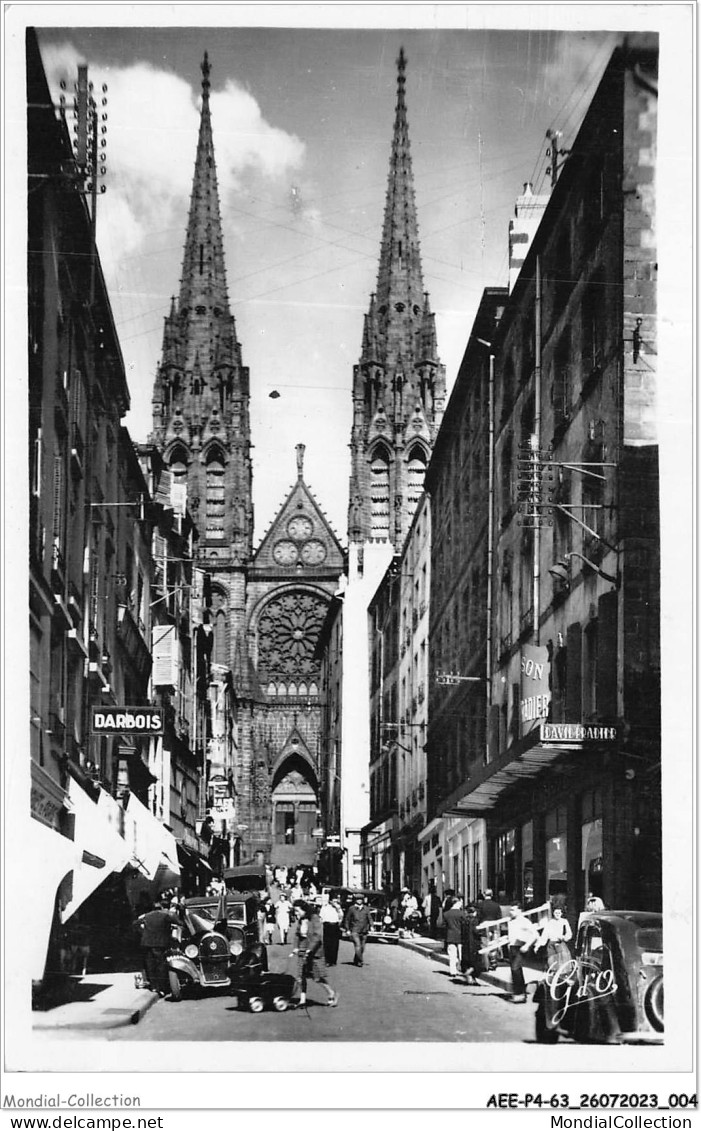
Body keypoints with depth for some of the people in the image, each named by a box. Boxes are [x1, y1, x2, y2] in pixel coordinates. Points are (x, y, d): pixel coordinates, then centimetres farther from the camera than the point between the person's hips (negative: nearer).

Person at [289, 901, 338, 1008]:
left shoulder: (314, 919, -13)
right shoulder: (298, 920, 5)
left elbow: (318, 936, -16)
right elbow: (297, 934, 12)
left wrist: (310, 950, -21)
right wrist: (296, 948, -1)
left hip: (314, 951, -6)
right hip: (302, 951, 6)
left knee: (319, 977, -1)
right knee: (301, 976, 1)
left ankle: (331, 994, 17)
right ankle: (302, 999, 6)